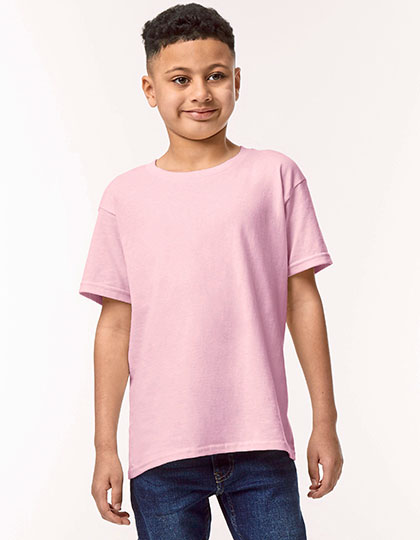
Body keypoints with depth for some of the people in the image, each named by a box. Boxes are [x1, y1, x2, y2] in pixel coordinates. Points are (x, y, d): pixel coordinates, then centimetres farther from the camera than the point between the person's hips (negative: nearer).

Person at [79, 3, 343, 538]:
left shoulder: (275, 176, 3)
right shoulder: (126, 195, 5)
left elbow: (303, 299, 4)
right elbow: (116, 324, 6)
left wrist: (325, 422, 4)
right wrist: (105, 446, 5)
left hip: (261, 447, 0)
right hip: (161, 453, 1)